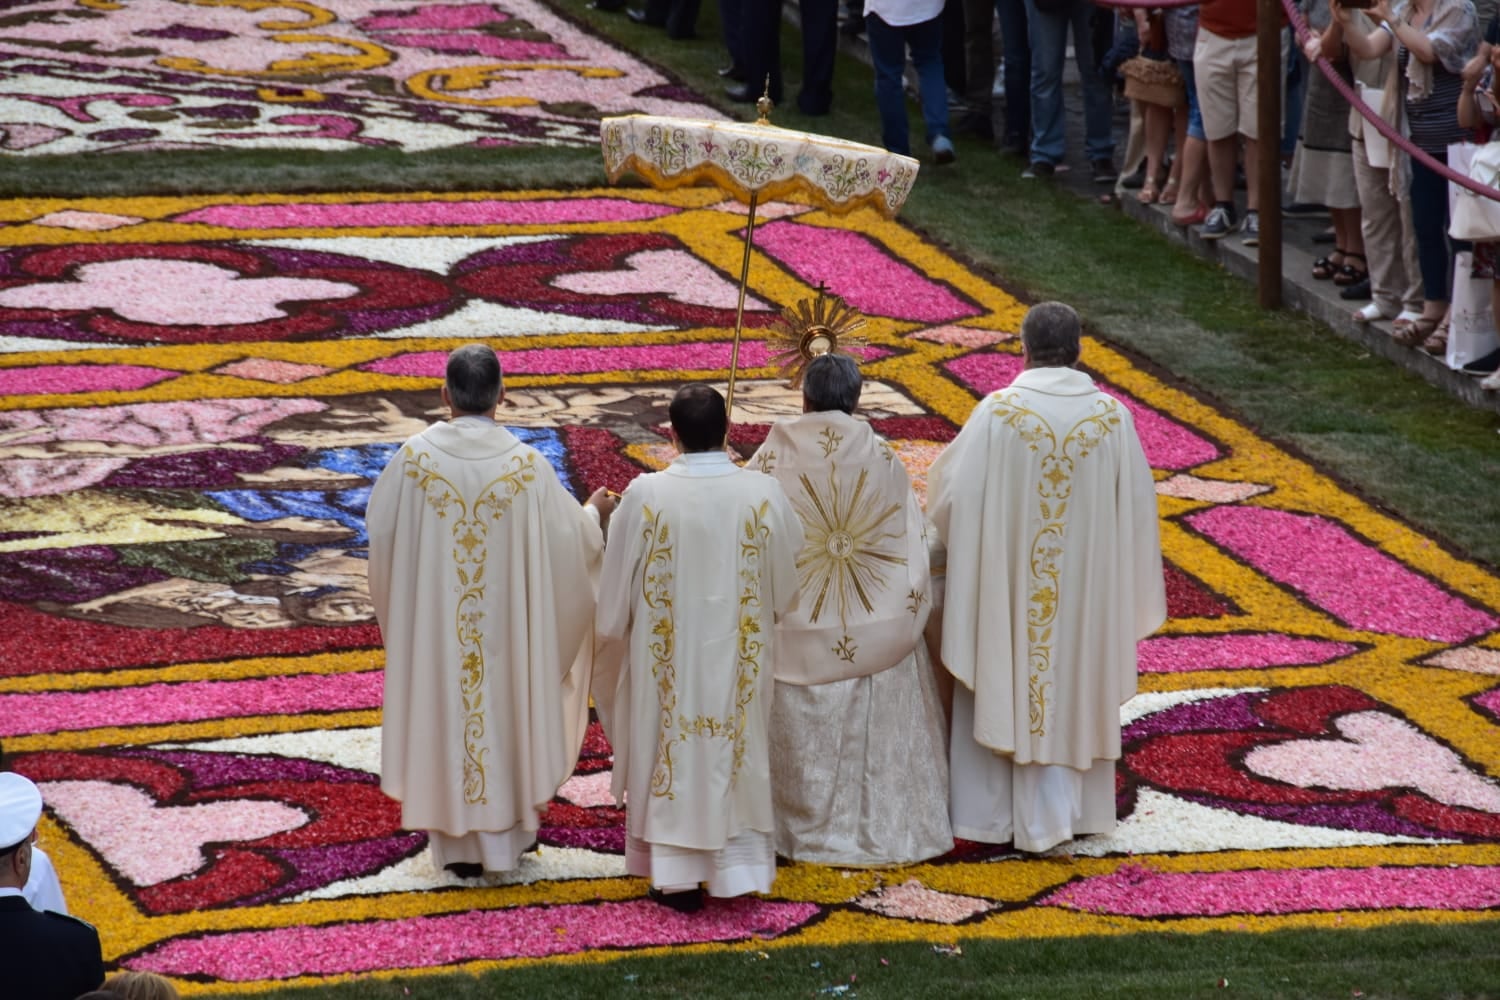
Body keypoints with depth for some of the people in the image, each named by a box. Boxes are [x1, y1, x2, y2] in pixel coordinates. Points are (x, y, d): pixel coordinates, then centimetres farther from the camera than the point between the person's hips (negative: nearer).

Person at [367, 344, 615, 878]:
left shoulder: (414, 457, -12)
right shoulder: (525, 464, -14)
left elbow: (381, 532, -1)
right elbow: (570, 538, -5)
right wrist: (594, 512, 18)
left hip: (432, 619, 0)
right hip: (508, 621, 0)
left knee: (444, 708, 12)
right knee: (507, 704, 16)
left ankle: (458, 842, 17)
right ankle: (508, 828, 25)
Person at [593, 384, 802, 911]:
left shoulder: (645, 496, -17)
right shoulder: (763, 494, -13)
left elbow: (616, 589, -8)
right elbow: (789, 582, -1)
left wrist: (611, 632, 12)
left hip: (669, 659, -1)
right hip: (740, 659, 1)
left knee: (672, 754, 13)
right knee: (736, 754, 16)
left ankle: (678, 876, 19)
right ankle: (738, 867, 23)